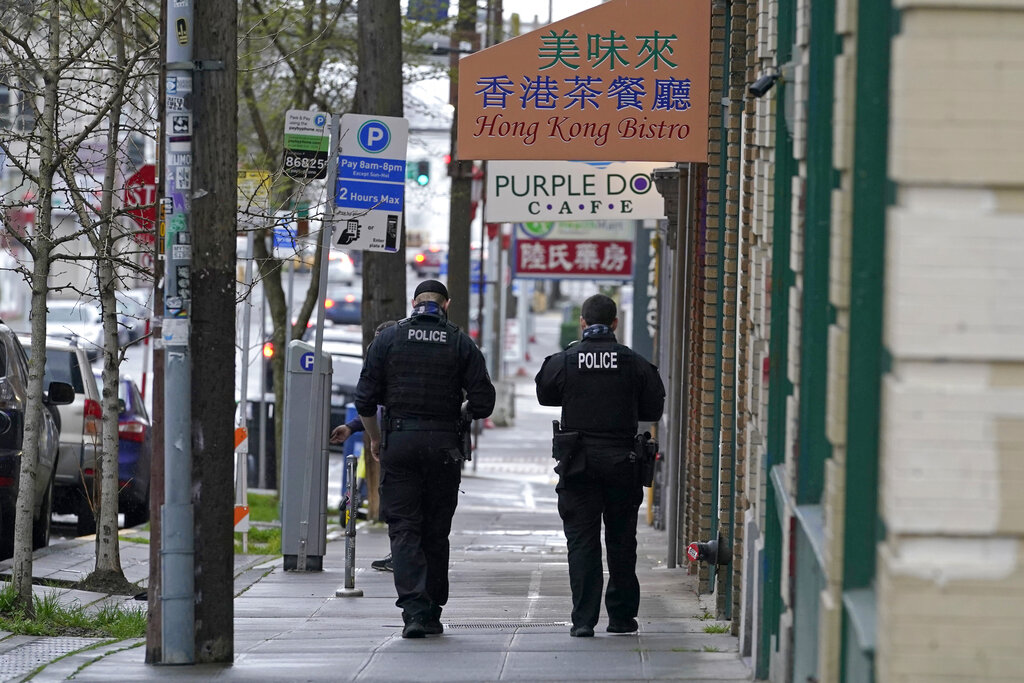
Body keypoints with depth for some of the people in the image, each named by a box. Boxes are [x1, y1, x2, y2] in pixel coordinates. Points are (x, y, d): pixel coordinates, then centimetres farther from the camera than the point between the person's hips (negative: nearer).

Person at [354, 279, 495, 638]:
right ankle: (432, 614, 15)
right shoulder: (461, 343, 3)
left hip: (399, 443, -1)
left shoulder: (389, 338, 2)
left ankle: (414, 609, -17)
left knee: (404, 528, -2)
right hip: (443, 444, 1)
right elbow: (483, 403, -1)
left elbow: (365, 399, 0)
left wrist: (375, 438, 15)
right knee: (436, 531, 10)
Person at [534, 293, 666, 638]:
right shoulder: (634, 363, -3)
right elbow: (654, 409, 4)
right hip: (622, 461, 1)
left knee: (581, 541, 2)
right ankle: (621, 615, 18)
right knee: (621, 540, 13)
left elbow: (544, 395, 11)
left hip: (577, 463, -1)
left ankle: (583, 619, -5)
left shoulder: (563, 361, -4)